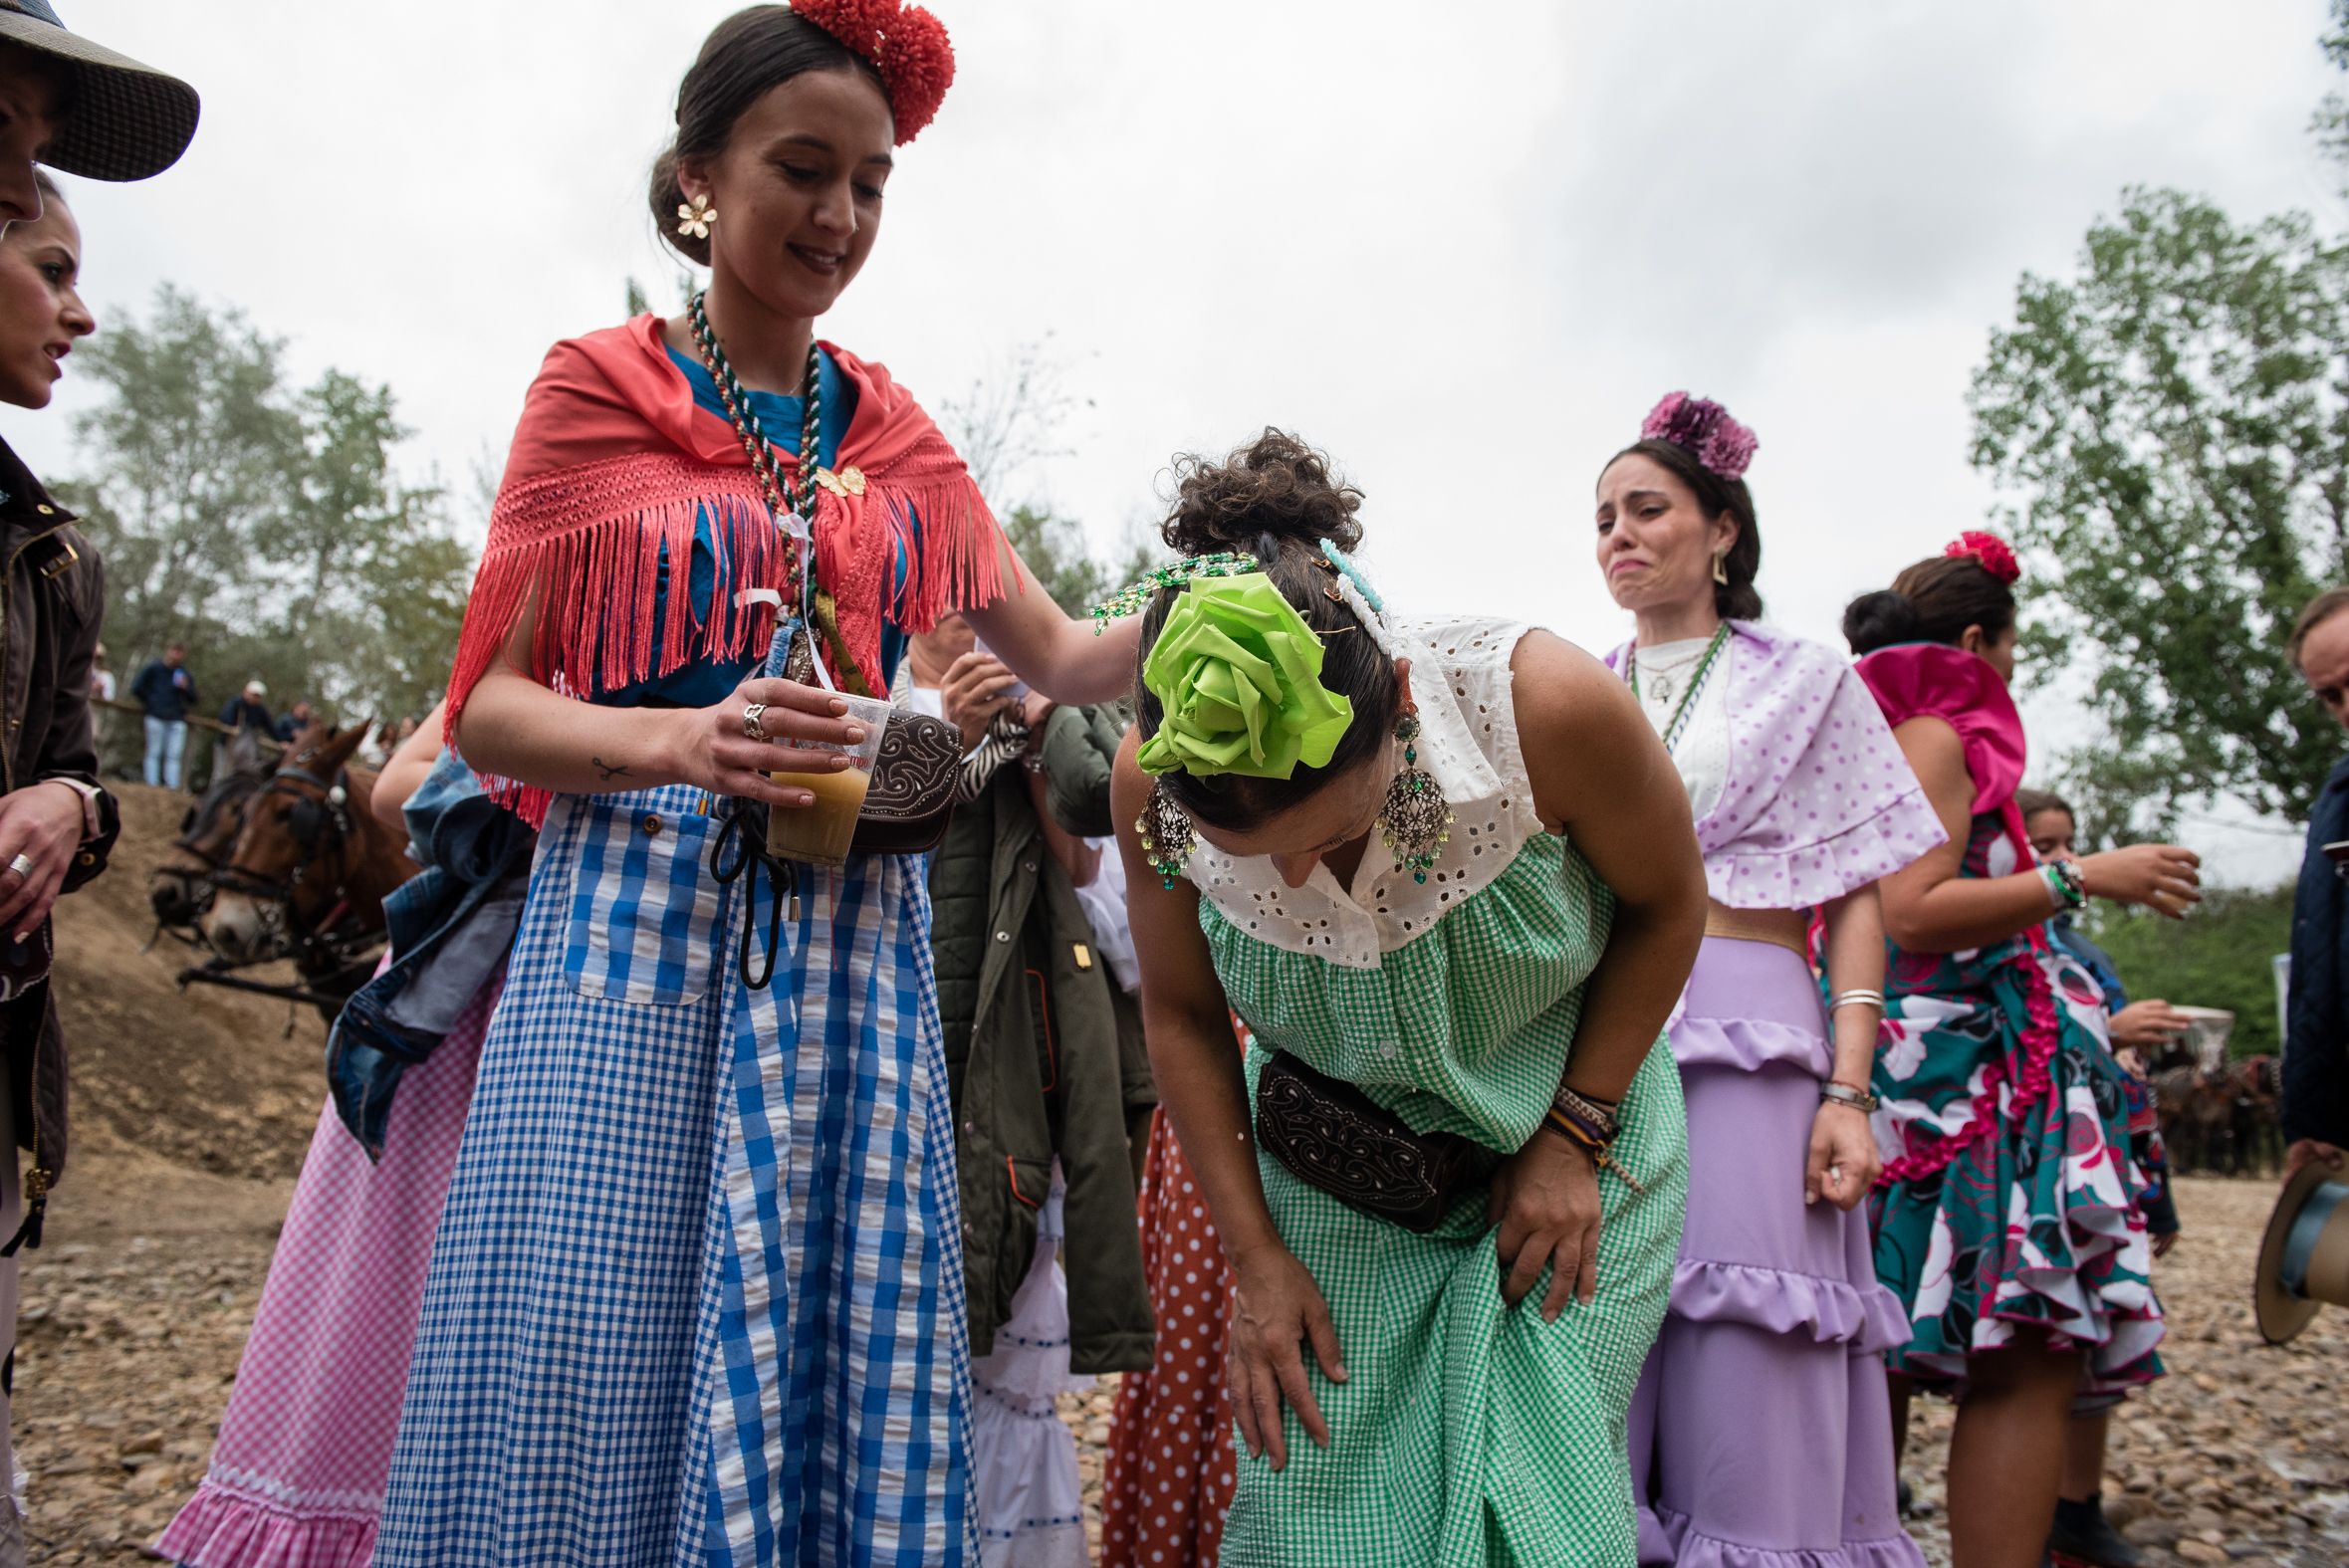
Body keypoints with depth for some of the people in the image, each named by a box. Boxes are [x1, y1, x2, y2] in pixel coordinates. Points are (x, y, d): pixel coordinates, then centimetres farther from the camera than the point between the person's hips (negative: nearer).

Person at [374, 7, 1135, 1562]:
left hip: (850, 937, 3)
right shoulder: (599, 389, 6)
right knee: (583, 1386, -3)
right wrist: (686, 744, -17)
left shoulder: (892, 433, 15)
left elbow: (1056, 657, 14)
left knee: (835, 1360, 2)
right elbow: (488, 704, 1)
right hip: (635, 917, -2)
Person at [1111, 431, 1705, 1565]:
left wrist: (1573, 1136, -10)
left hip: (1568, 1141, -1)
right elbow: (1182, 1017, -4)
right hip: (1334, 1182, 2)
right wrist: (1254, 1254, -4)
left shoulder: (1547, 707, -31)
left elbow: (1667, 904, -9)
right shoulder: (1151, 781, -23)